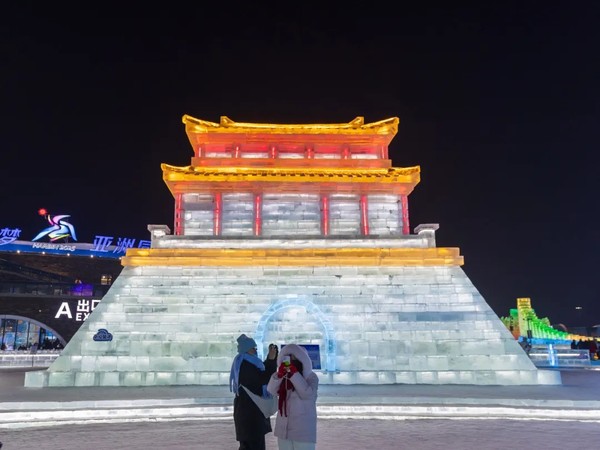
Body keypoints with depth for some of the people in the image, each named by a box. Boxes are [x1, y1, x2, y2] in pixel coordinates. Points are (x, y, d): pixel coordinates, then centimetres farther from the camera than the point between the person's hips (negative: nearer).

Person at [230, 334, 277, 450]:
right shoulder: (245, 365, -19)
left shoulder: (243, 362, 12)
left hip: (248, 407, 11)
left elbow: (261, 370, 22)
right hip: (249, 409, -11)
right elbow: (263, 378, -23)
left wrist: (270, 357, 10)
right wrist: (272, 359, -22)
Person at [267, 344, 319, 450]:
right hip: (284, 428, 5)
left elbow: (307, 394, -23)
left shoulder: (311, 377, -6)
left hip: (303, 430, -5)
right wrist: (279, 375, -24)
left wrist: (295, 374, -25)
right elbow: (271, 390, -9)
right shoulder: (283, 376, 5)